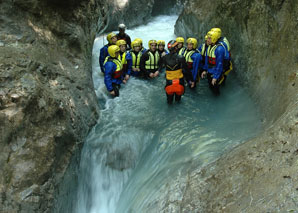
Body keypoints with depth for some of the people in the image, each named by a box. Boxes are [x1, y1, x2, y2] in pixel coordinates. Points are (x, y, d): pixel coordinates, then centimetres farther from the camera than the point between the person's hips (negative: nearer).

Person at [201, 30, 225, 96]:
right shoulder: (209, 47, 1)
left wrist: (215, 77, -22)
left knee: (214, 87, 1)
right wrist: (205, 70, 10)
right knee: (210, 86, 18)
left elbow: (219, 64, -24)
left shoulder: (219, 48, -24)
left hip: (215, 73, -7)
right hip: (209, 72, 7)